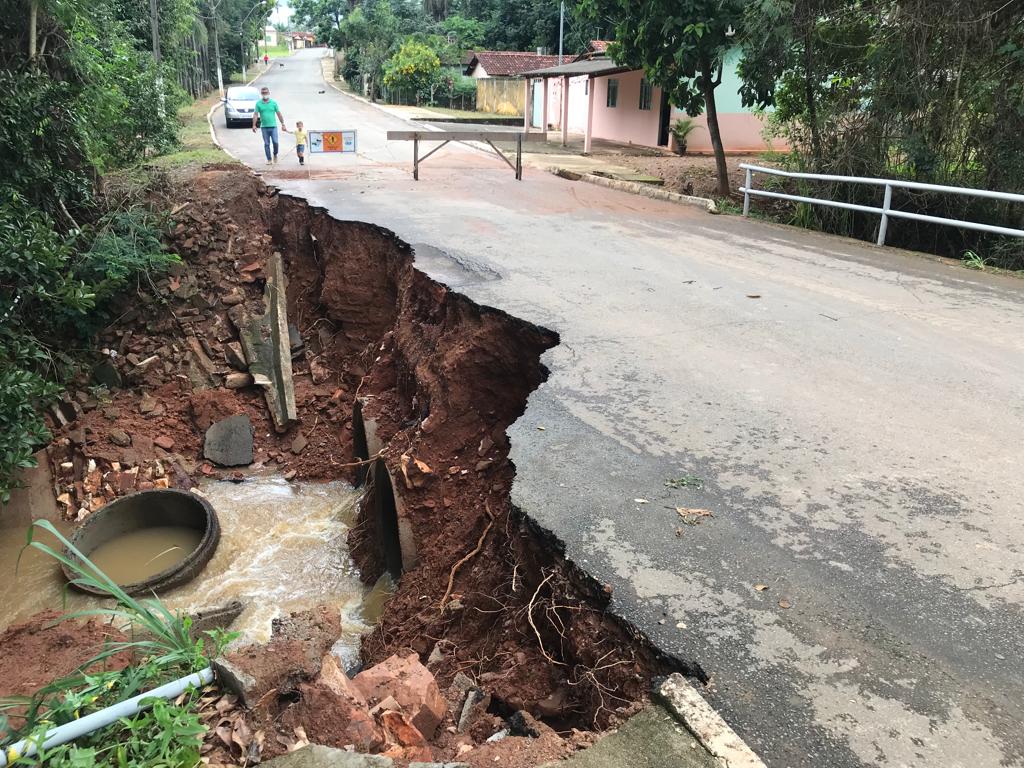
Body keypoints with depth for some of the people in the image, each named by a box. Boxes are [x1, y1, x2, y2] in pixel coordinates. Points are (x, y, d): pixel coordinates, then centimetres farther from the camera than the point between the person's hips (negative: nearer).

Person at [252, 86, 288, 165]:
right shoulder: (258, 103, 4)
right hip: (264, 127, 1)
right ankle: (269, 159, 10)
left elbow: (279, 114, 7)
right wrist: (254, 125, -7)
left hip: (273, 126, 0)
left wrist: (283, 124, 4)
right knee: (266, 144, 2)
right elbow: (255, 115, 1)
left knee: (275, 142, -10)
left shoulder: (273, 102, 4)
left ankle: (275, 154, 17)